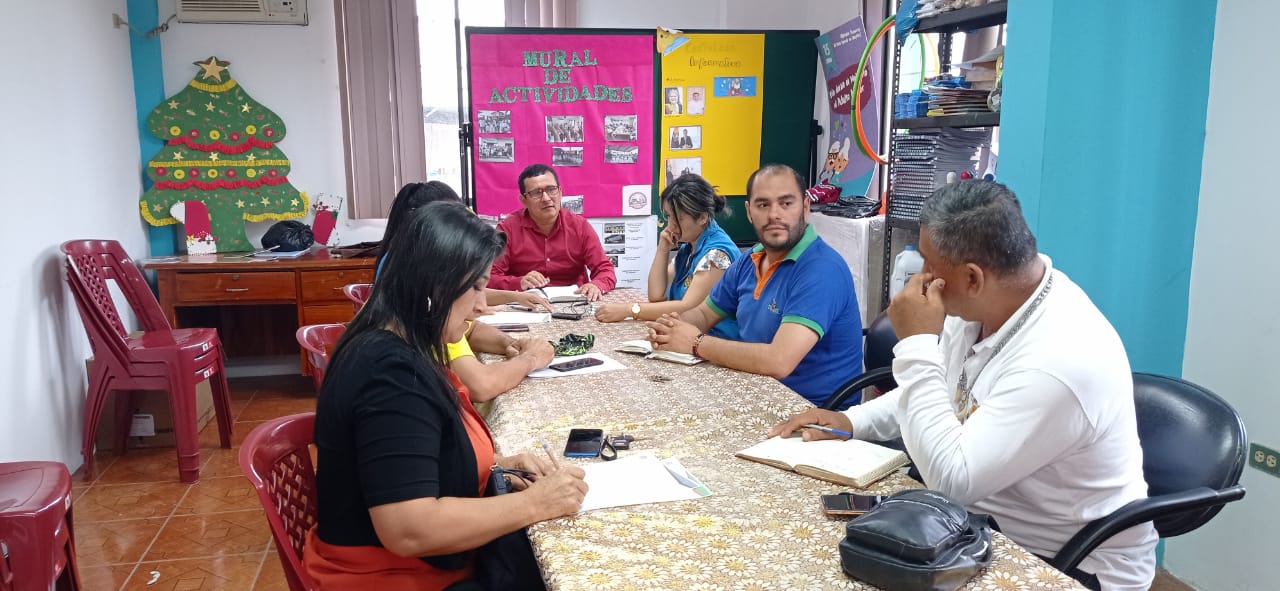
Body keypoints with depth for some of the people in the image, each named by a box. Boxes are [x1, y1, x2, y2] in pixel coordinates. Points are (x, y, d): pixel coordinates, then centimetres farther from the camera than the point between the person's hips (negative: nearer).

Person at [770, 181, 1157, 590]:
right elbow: (936, 388, 12)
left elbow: (951, 481, -31)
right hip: (987, 518, 7)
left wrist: (916, 344, -30)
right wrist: (852, 422, -3)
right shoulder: (983, 303, -6)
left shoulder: (1058, 361, -32)